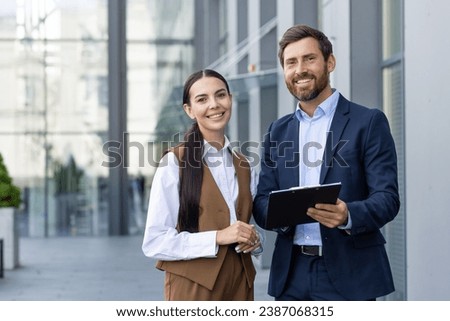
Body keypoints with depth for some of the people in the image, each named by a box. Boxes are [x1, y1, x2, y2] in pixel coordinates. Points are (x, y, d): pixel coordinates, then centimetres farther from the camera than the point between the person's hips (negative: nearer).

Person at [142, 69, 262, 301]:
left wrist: (253, 240, -4)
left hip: (239, 283, 5)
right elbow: (154, 243, -13)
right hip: (193, 286, -5)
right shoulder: (175, 163, -9)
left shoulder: (244, 167, 9)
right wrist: (217, 238, -21)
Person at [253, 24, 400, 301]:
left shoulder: (369, 122, -2)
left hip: (348, 277, -4)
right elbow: (262, 202, 10)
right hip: (292, 275, 4)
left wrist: (348, 215, -28)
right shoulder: (278, 131, 13)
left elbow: (387, 198, -8)